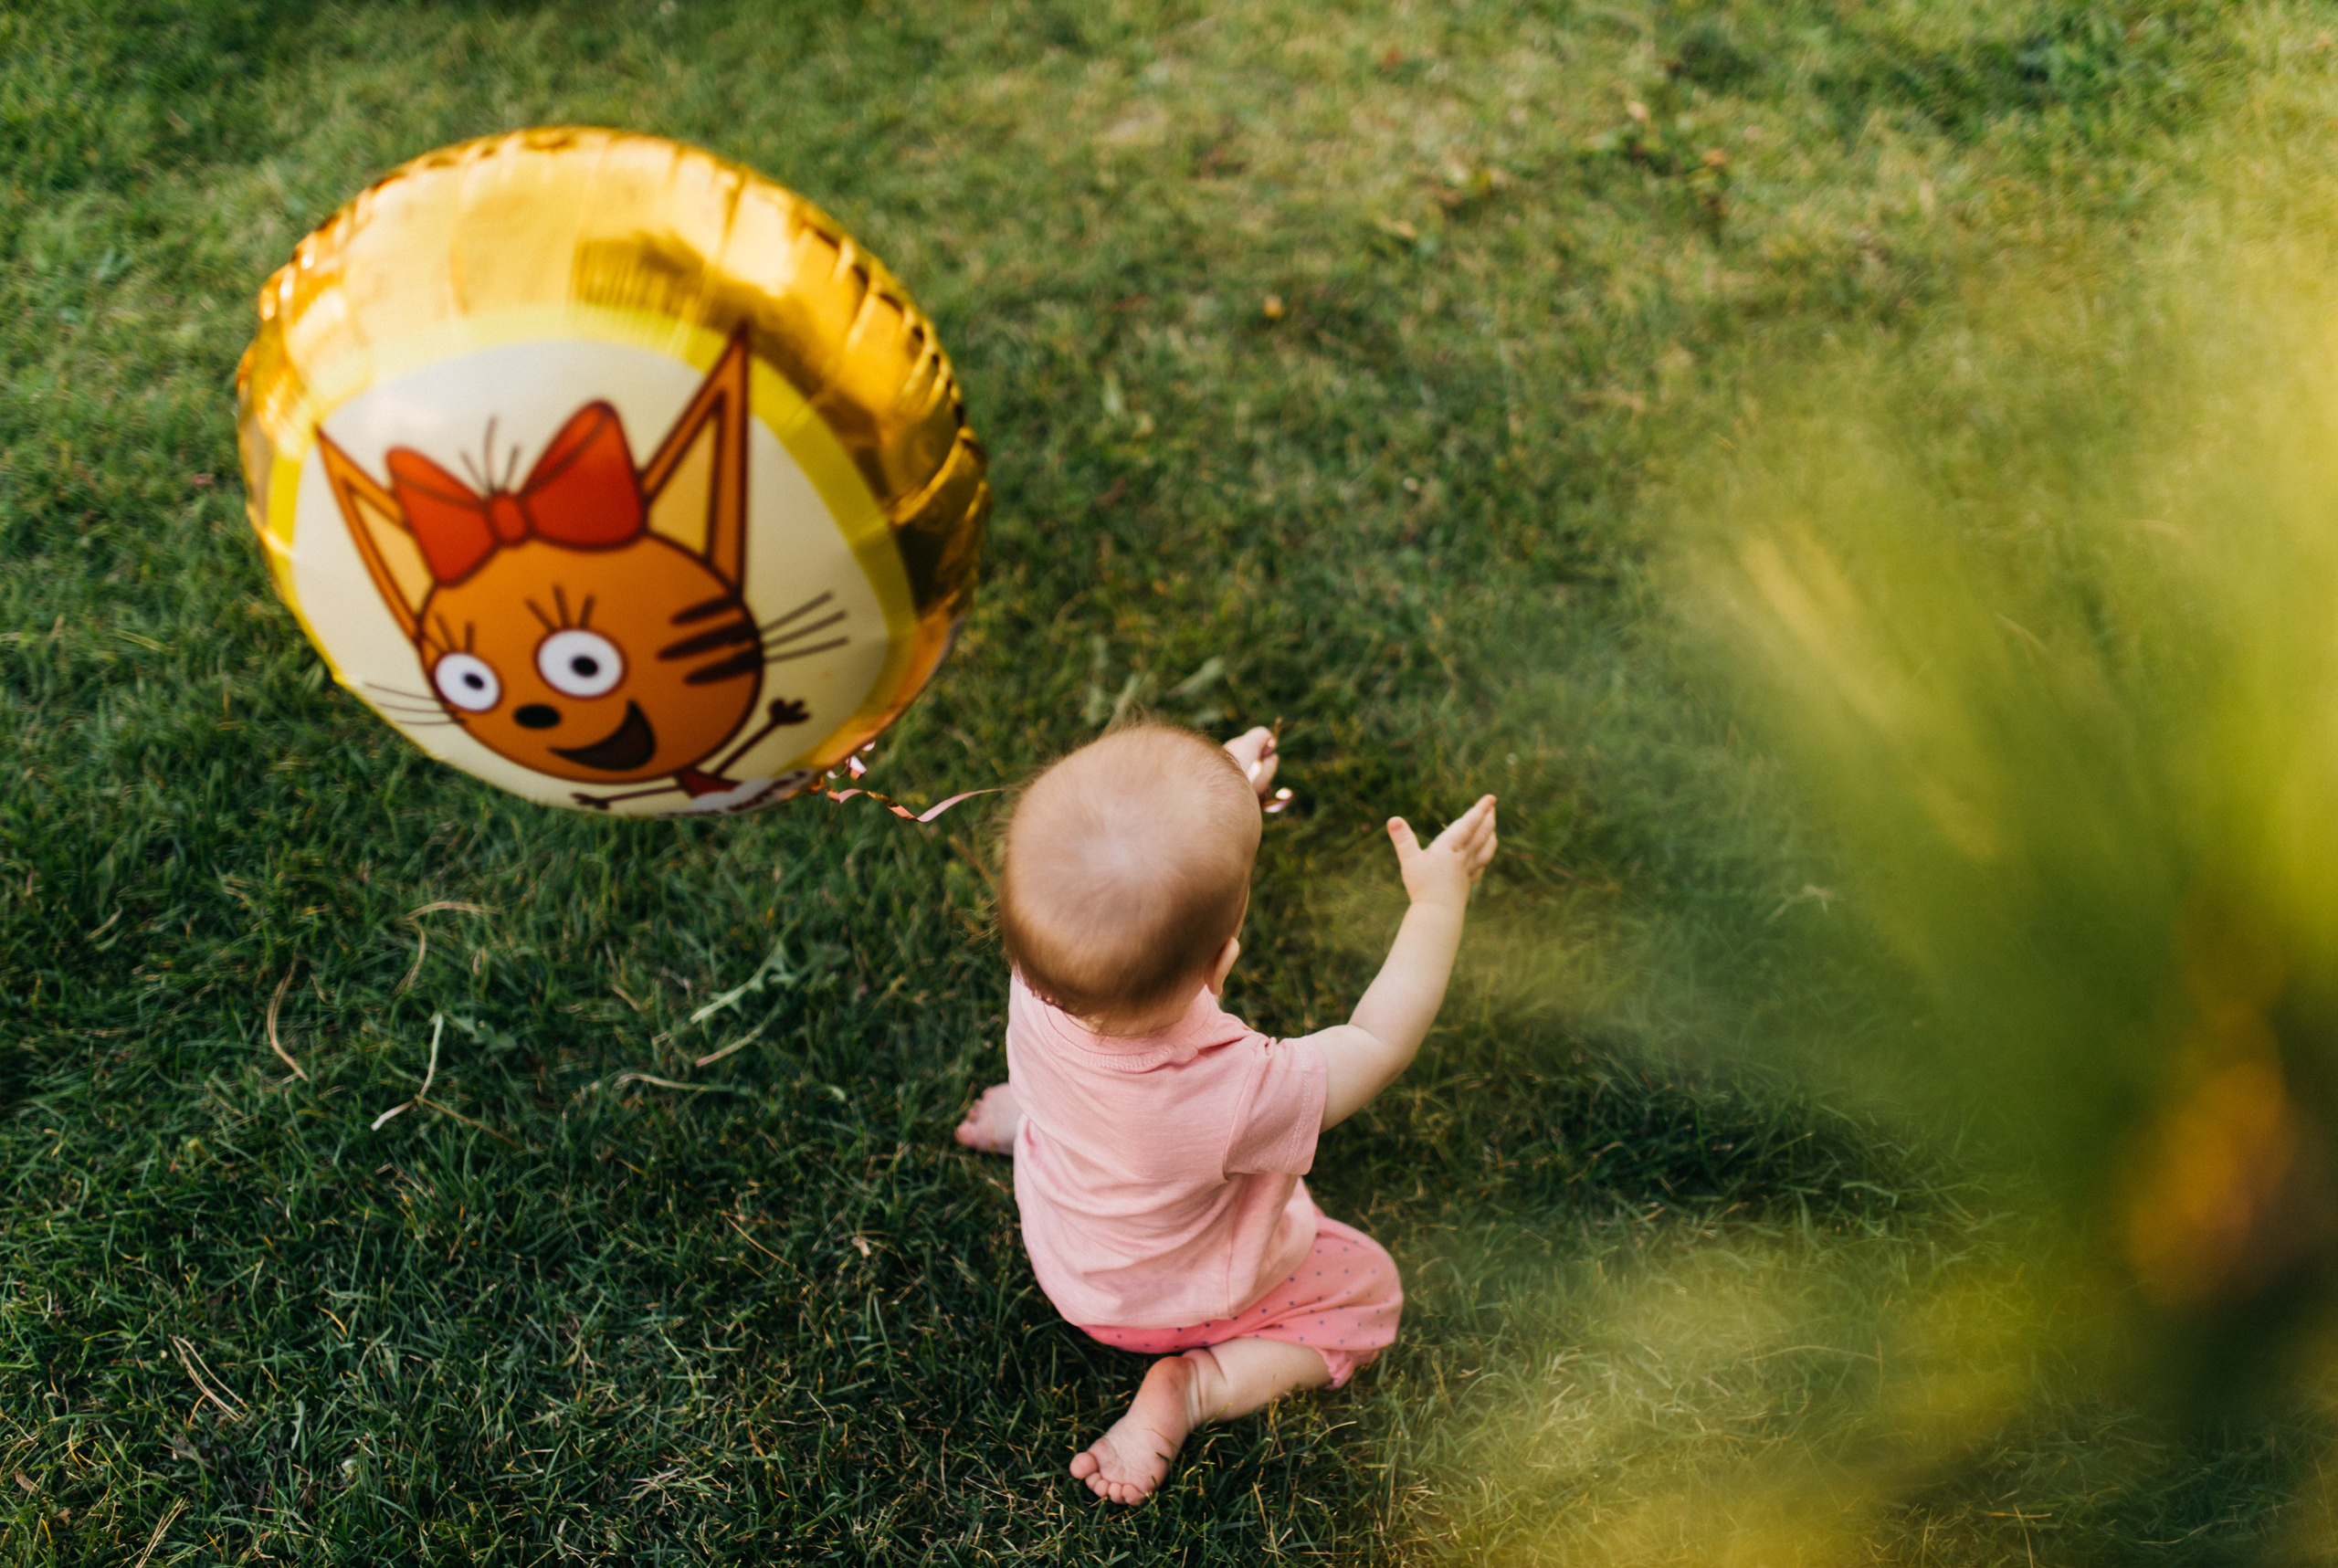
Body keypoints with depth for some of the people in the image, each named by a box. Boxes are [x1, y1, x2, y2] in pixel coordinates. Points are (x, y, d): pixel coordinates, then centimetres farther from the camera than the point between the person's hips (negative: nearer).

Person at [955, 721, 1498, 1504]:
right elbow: (1378, 1042, -27)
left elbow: (1129, 894, -10)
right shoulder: (1237, 1094, -48)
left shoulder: (1035, 984, -34)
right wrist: (1439, 902, -19)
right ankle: (1196, 1385, 6)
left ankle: (1027, 1122, 37)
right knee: (1368, 1289, 21)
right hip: (1177, 1298, -5)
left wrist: (1226, 788, -2)